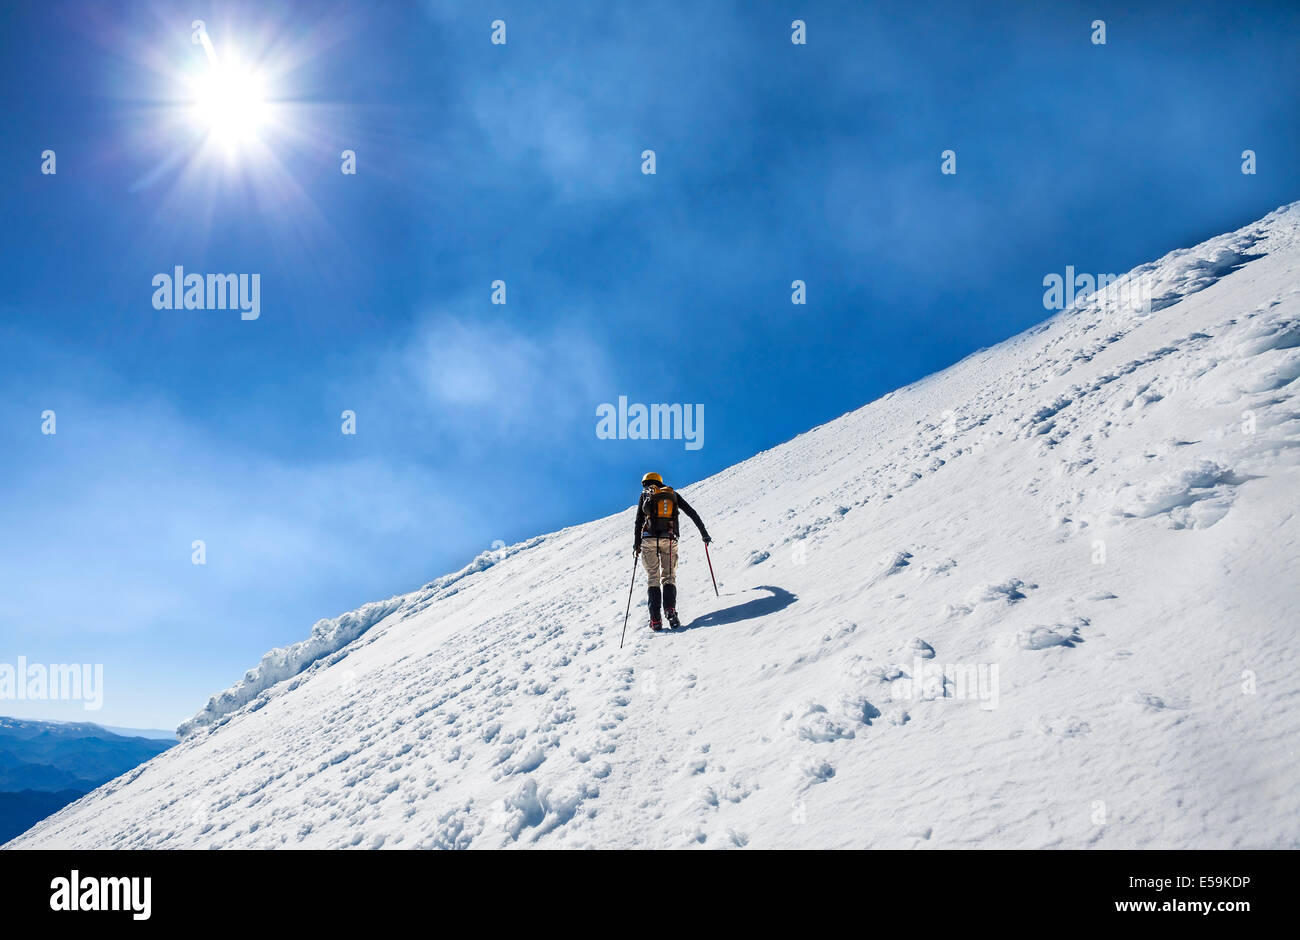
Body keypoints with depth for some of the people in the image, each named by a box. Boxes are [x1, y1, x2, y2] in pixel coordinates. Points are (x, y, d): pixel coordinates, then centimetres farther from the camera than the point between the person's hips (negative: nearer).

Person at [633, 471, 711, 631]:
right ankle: (670, 610, -18)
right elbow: (692, 513, 15)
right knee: (669, 577, 9)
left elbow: (639, 520, 5)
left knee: (653, 578, 6)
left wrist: (636, 544, 8)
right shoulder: (673, 494, 18)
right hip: (670, 540, 1)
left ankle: (655, 619, -6)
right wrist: (703, 533, 20)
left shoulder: (645, 495, 13)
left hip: (650, 539, -1)